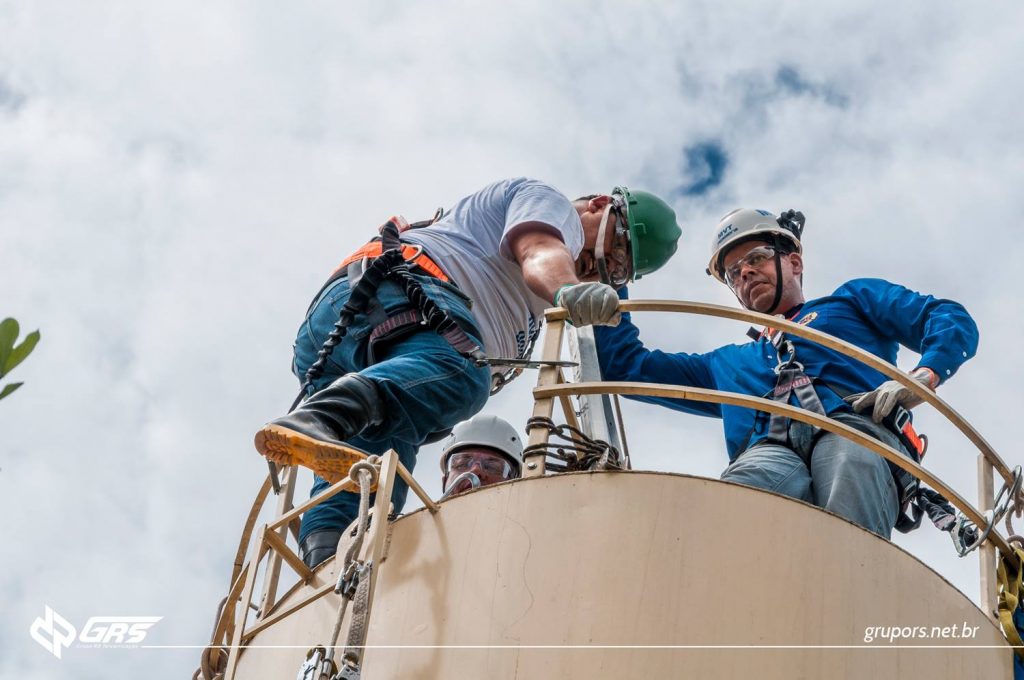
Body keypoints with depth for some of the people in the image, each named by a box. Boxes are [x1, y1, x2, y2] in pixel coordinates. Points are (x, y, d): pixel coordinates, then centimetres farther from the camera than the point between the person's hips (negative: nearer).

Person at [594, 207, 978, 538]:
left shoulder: (853, 301, 36)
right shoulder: (728, 365, 43)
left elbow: (952, 320, 22)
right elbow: (624, 365, 44)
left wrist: (923, 377, 1)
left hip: (855, 429, -2)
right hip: (769, 449, 2)